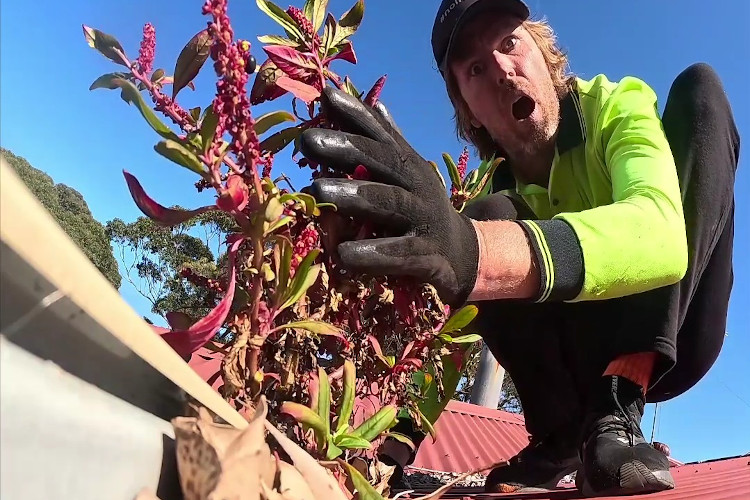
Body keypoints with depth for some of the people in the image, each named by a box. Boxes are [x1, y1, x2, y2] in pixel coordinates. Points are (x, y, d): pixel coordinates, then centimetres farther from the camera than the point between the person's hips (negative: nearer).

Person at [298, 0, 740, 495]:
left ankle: (616, 405, -27)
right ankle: (564, 433, -11)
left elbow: (662, 236, -40)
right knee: (491, 217, -25)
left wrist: (476, 254, -60)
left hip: (673, 336, -1)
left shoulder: (619, 107, -17)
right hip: (585, 362, 2)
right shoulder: (492, 192, -8)